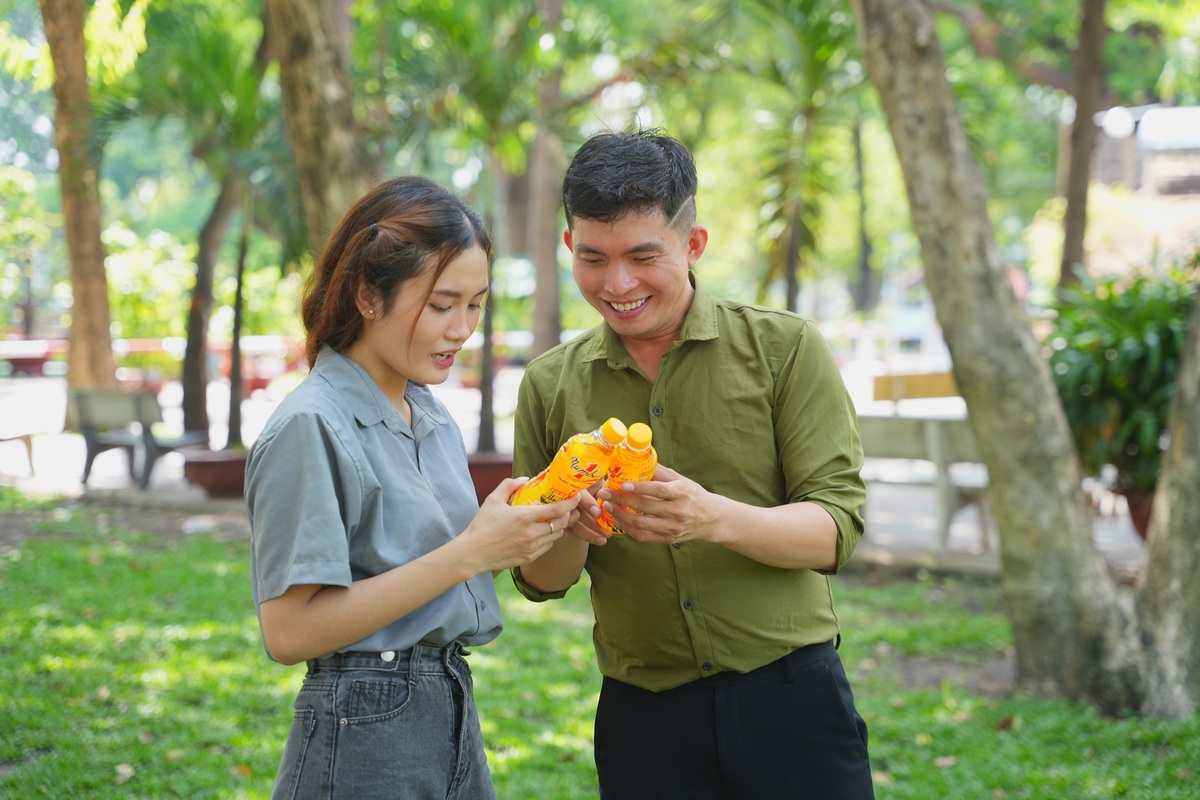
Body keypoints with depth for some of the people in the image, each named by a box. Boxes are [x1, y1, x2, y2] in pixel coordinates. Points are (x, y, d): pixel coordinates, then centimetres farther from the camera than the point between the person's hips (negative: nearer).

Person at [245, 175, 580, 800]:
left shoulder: (433, 416, 9)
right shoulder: (311, 427, -15)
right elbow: (291, 631, -20)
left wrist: (520, 532, -5)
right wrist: (468, 553, -20)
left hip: (454, 717, 7)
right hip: (364, 739, -7)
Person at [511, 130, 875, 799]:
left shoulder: (785, 348, -4)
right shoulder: (549, 385, 4)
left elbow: (838, 528, -9)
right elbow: (541, 582, 7)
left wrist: (715, 518, -27)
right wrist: (570, 532, -16)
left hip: (790, 700, -2)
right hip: (641, 715, 2)